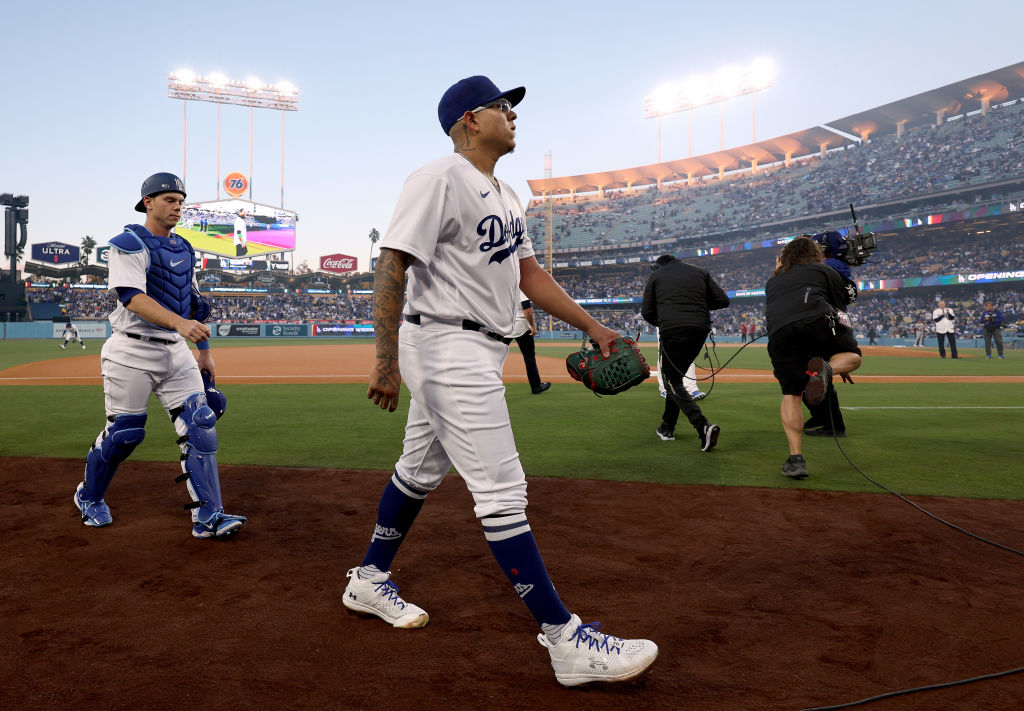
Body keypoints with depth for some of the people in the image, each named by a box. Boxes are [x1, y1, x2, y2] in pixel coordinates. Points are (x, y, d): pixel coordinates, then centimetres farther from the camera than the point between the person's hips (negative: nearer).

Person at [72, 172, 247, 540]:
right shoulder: (129, 243, -8)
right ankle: (89, 497, 31)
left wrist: (204, 352, 17)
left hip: (176, 352, 6)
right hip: (133, 352, -6)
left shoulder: (184, 249, 15)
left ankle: (207, 516, -3)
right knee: (124, 431, 2)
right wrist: (179, 322, -38)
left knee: (200, 424, -5)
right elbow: (132, 297, -23)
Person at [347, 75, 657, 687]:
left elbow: (528, 273, 18)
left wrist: (592, 326, 11)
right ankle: (566, 640, -4)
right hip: (448, 345, -10)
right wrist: (387, 361, -23)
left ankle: (370, 582, 37)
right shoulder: (439, 180, -12)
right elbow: (391, 269, -18)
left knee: (421, 471, 19)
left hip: (480, 353, 10)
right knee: (502, 490, -10)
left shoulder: (506, 196, 18)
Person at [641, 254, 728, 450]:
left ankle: (703, 425, -23)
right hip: (700, 329, 5)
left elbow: (647, 311, 10)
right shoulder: (700, 272, 20)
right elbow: (723, 300, 12)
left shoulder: (656, 275, 14)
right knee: (676, 376, 20)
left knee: (672, 381, -1)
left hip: (672, 330, -4)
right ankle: (667, 427, 24)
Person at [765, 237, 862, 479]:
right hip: (817, 320, -2)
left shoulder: (772, 280, 35)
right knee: (853, 356, 21)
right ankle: (825, 368, -14)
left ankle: (796, 458, -3)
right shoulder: (824, 270, 27)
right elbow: (841, 306, 24)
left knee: (790, 394, 8)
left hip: (779, 332, 2)